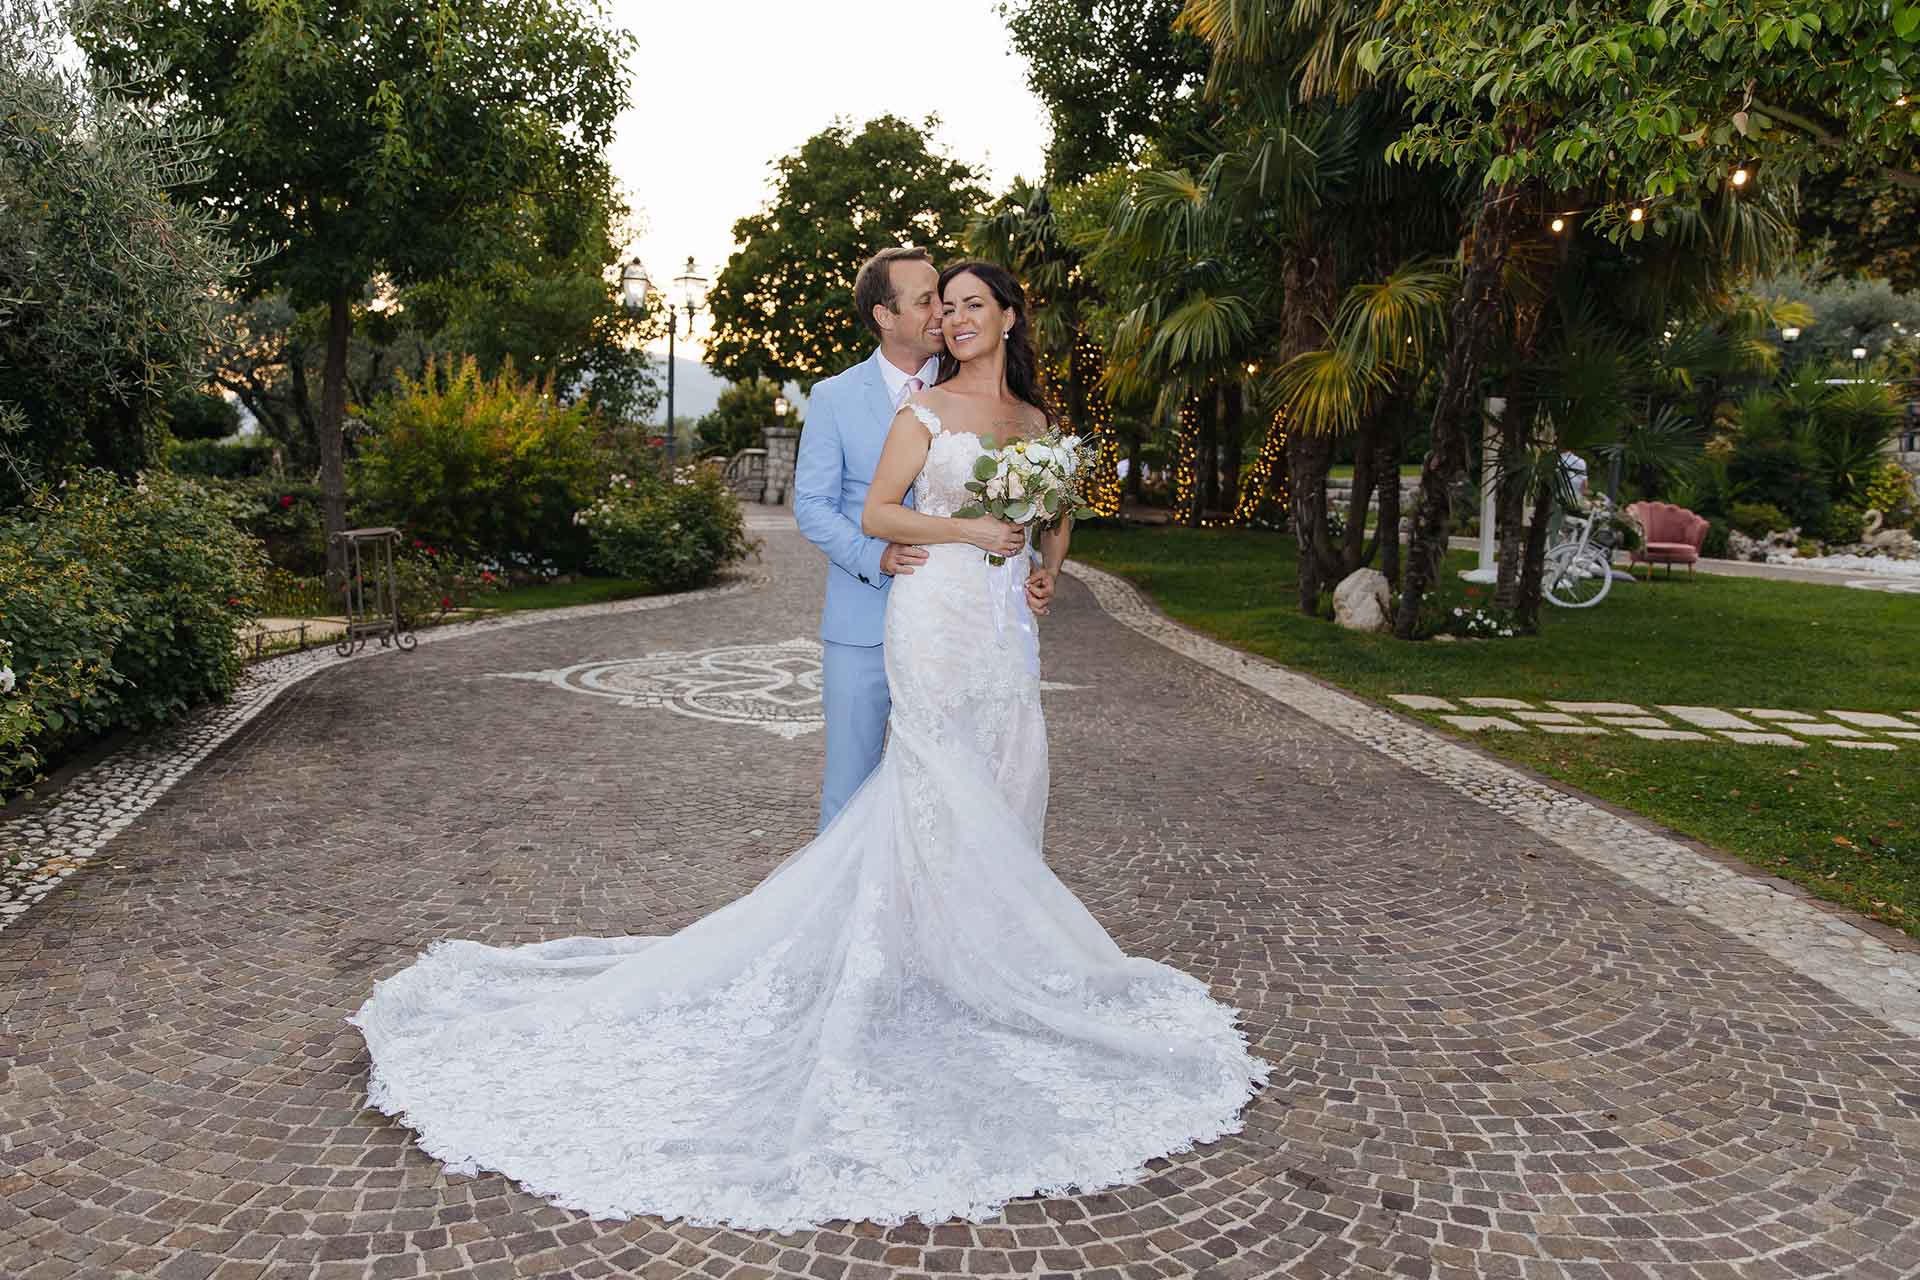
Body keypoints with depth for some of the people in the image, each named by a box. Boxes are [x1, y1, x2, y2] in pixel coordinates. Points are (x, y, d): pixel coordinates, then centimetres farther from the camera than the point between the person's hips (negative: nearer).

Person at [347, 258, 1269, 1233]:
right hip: (937, 616, -6)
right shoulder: (924, 410, -2)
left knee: (1002, 787, 8)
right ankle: (939, 967, 7)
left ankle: (987, 955, 23)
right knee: (942, 793, -4)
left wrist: (1048, 559, 6)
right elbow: (876, 514, -7)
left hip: (1005, 630, 6)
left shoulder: (1036, 419, 14)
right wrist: (969, 531, -16)